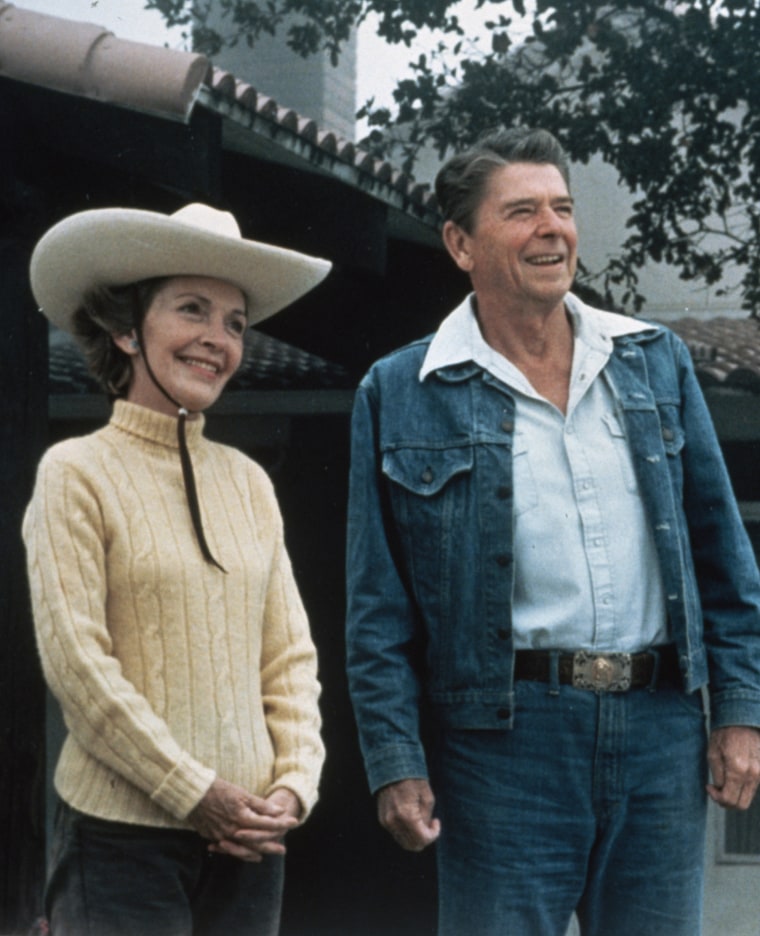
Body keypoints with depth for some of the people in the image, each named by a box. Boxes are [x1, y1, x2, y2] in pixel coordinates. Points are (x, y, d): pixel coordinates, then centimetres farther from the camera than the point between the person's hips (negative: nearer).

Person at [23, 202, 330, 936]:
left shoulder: (247, 482, 9)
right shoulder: (77, 473, -6)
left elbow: (289, 653, 10)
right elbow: (75, 661, -11)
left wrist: (296, 781, -3)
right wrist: (196, 793, -11)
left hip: (247, 839, 5)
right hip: (123, 834, -5)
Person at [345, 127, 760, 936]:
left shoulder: (655, 363, 10)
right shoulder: (399, 397, 1)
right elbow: (379, 612, 0)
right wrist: (396, 765, -6)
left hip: (662, 728, 3)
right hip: (504, 738, -3)